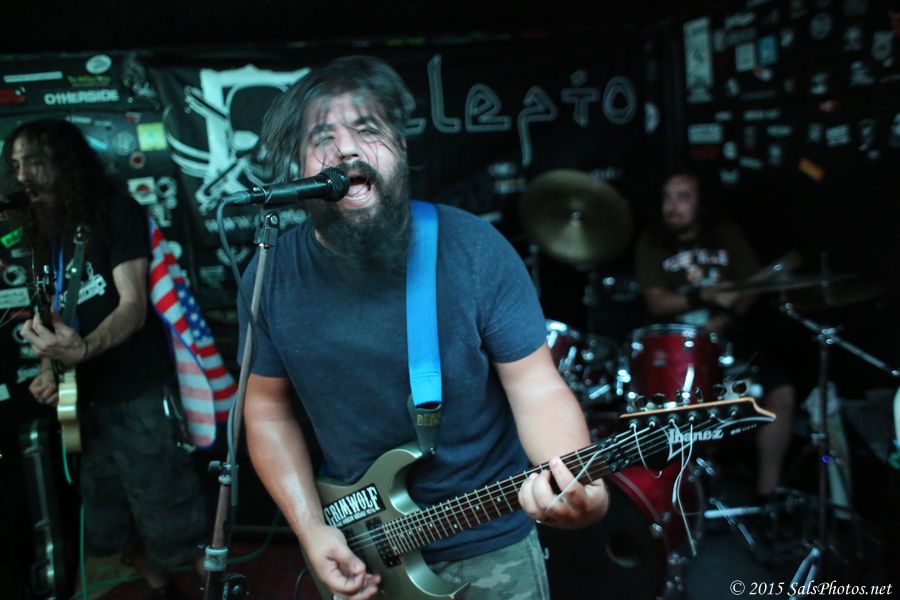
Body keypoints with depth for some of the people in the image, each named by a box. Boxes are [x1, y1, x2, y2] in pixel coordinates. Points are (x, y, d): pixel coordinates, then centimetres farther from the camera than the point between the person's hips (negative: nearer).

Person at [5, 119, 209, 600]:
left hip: (140, 395, -7)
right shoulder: (42, 232, 12)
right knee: (109, 527, 15)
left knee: (172, 522, -6)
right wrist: (47, 371, -3)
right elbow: (50, 316, 17)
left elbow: (133, 305, -16)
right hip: (86, 400, 7)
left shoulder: (116, 211, -7)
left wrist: (82, 350, -33)